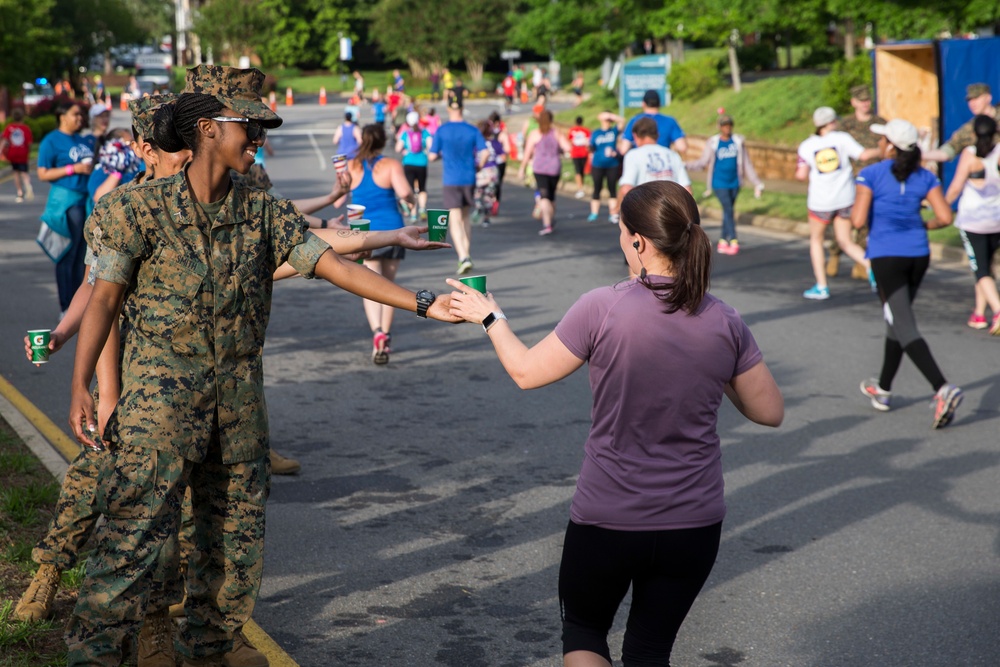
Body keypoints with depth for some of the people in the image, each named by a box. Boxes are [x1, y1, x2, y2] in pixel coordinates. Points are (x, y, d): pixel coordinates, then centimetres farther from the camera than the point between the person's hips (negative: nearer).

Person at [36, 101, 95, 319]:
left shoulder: (85, 140, 16)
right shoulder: (52, 141, -3)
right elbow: (43, 174, -7)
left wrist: (94, 167, 8)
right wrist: (73, 169, -14)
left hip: (87, 198, 6)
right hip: (66, 200, -6)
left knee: (82, 255, 8)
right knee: (67, 255, -4)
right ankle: (66, 308, 1)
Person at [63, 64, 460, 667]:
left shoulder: (265, 212, 2)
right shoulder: (143, 207, -6)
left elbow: (332, 265, -5)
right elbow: (105, 298, -4)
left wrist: (421, 302, -14)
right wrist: (81, 387, -11)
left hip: (240, 401, 4)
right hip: (160, 395, -4)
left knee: (236, 541, 10)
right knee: (134, 536, -10)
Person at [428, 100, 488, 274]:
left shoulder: (441, 131, -5)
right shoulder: (472, 130, -1)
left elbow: (432, 156, -5)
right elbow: (484, 153, -8)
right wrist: (477, 166, 11)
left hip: (451, 181, -3)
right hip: (469, 179, 3)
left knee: (455, 220, -4)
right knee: (465, 217, 19)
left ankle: (463, 258, -19)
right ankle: (467, 254, 22)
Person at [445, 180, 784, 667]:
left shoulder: (602, 309, -17)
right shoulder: (725, 324, -8)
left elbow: (525, 372, -4)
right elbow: (769, 411, 1)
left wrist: (490, 317, 12)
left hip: (607, 520, -3)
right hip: (694, 523, 3)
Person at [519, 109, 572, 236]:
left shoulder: (534, 134, -3)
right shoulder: (557, 134, 3)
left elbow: (528, 153, -3)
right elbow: (567, 148, -7)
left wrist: (522, 168, 6)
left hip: (539, 168, -3)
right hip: (555, 168, 3)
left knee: (544, 196, -10)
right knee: (551, 196, 18)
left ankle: (547, 224, -25)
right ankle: (552, 222, 30)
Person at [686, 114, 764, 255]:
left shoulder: (738, 142, 1)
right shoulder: (712, 143, -5)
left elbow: (747, 164, 5)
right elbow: (703, 163, -3)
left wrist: (757, 183, 6)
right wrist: (686, 165, -16)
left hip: (734, 183, 3)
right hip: (720, 184, -3)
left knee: (729, 212, 9)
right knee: (728, 210, -13)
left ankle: (723, 241, 19)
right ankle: (734, 242, -13)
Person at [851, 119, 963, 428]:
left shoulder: (871, 175, -9)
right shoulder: (925, 177, 2)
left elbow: (858, 220, -15)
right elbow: (945, 218, -4)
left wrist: (852, 212, 7)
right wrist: (924, 225, 15)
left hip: (886, 257, -5)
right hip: (918, 255, 5)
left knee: (905, 329, -8)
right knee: (896, 321, 22)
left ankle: (943, 389, -26)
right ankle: (883, 389, 34)